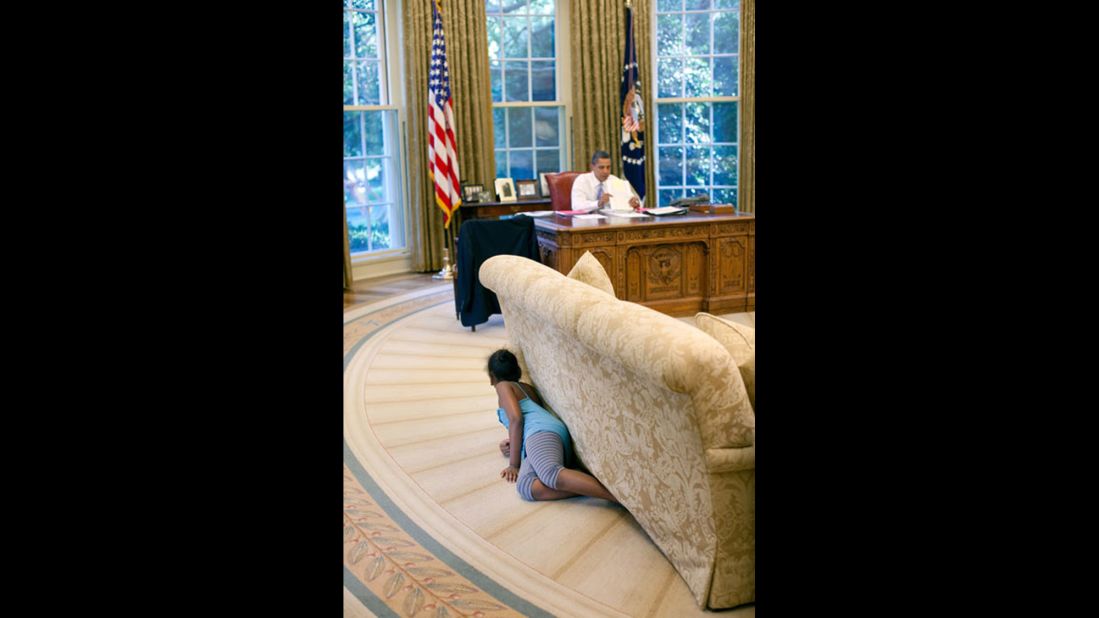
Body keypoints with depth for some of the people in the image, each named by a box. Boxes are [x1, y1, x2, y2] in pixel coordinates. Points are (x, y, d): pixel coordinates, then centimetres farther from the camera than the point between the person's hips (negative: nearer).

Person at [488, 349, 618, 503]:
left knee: (552, 474, -38)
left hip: (541, 432, -7)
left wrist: (514, 464, -2)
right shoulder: (528, 388, 41)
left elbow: (516, 418, 0)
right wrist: (513, 443, 31)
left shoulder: (503, 386, 17)